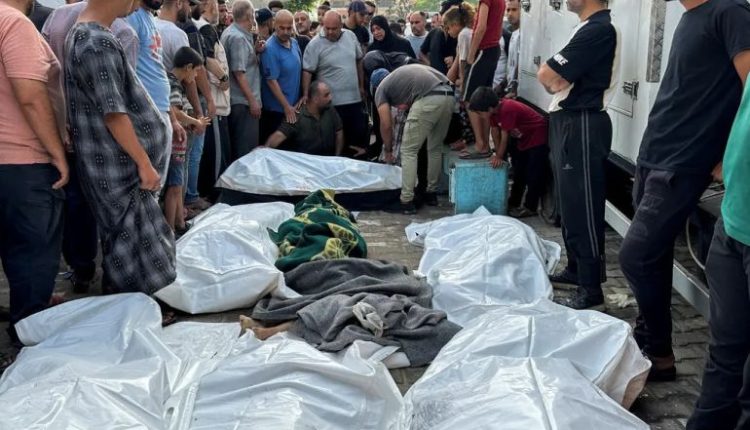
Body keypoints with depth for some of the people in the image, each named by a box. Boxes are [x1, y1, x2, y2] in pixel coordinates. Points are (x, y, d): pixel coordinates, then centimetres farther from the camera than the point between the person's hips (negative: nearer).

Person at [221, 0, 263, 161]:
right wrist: (253, 100, -19)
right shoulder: (238, 37, -16)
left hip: (235, 99, 10)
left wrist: (254, 51, 6)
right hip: (244, 101, -10)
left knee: (236, 146, 15)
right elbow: (239, 73, -20)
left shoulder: (230, 32, 13)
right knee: (247, 149, -4)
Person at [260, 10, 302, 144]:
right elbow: (271, 81, -19)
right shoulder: (270, 48, -18)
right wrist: (286, 107, -19)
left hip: (295, 105, 7)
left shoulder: (294, 43, 5)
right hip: (277, 108, -7)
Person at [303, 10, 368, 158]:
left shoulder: (350, 36, 5)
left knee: (359, 132, 10)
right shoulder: (315, 44, -9)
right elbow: (307, 71, -11)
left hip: (355, 98, 4)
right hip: (332, 102, -4)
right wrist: (306, 95, -18)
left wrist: (361, 86, 16)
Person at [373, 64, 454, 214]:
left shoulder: (381, 88, 18)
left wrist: (388, 150, 28)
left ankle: (407, 202, 6)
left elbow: (386, 125, 15)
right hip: (448, 96, 7)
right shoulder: (404, 72, 38)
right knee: (435, 148, 23)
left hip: (428, 100, -7)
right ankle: (431, 194, 32)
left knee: (408, 151, 6)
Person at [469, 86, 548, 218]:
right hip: (523, 138, 9)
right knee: (519, 172, 16)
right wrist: (498, 154, 0)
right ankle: (514, 203, 25)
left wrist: (499, 156, -16)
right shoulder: (494, 109, -8)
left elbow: (505, 136, -26)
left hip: (537, 136, -9)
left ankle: (530, 207, 0)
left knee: (534, 174, -6)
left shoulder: (507, 109, -34)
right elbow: (495, 131, 0)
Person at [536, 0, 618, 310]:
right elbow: (553, 76, 16)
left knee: (582, 205, -7)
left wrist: (555, 79, 2)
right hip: (568, 122, 10)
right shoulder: (588, 28, 15)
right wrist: (559, 79, -5)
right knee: (569, 202, 17)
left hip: (581, 125, -10)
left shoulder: (598, 30, -17)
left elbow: (546, 75, -19)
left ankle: (591, 289, -1)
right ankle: (576, 268, 30)